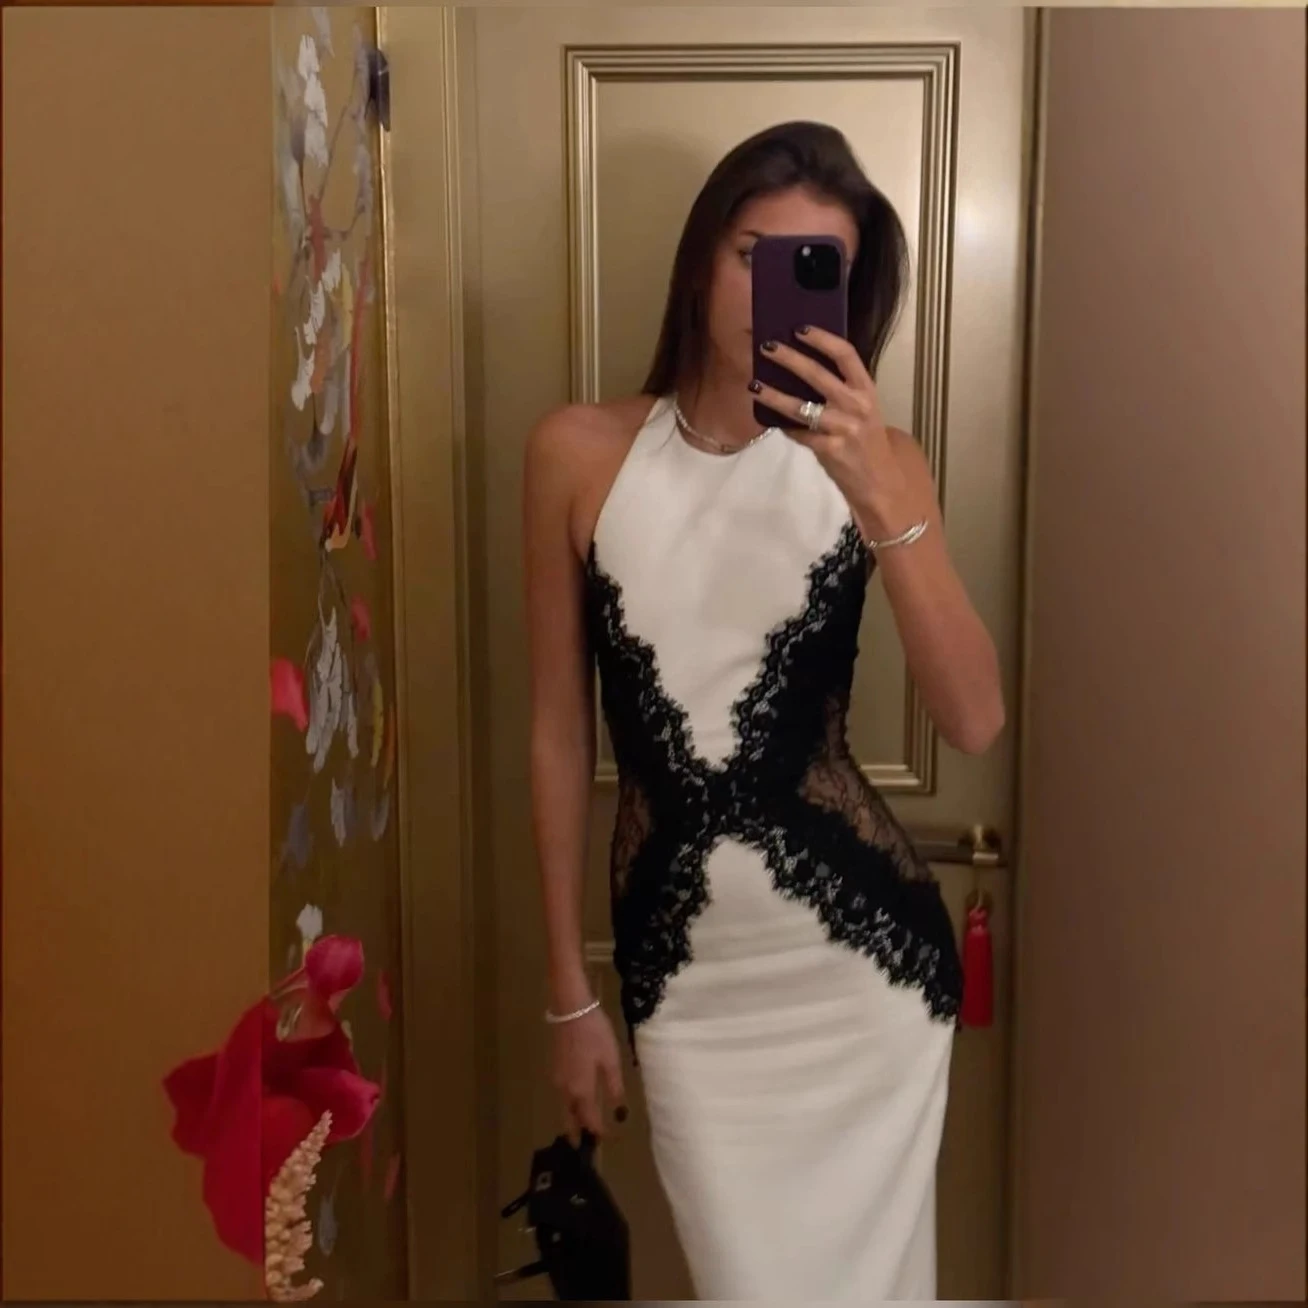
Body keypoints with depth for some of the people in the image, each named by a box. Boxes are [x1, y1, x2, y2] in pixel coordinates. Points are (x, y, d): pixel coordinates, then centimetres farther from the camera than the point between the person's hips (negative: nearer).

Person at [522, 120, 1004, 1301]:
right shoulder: (581, 453, -4)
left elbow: (976, 722, -15)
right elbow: (559, 732, 1)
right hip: (685, 980, 0)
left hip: (865, 960, 0)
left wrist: (879, 496, -27)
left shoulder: (874, 460, -4)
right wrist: (569, 992, 5)